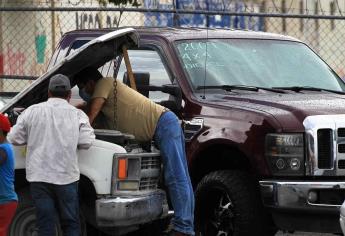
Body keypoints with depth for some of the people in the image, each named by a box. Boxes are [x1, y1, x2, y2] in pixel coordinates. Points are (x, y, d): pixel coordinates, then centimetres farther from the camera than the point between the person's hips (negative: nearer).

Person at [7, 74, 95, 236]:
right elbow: (86, 142, -4)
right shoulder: (77, 115, 0)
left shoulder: (32, 111, 1)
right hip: (66, 177, -1)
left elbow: (14, 138, 5)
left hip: (39, 176, 1)